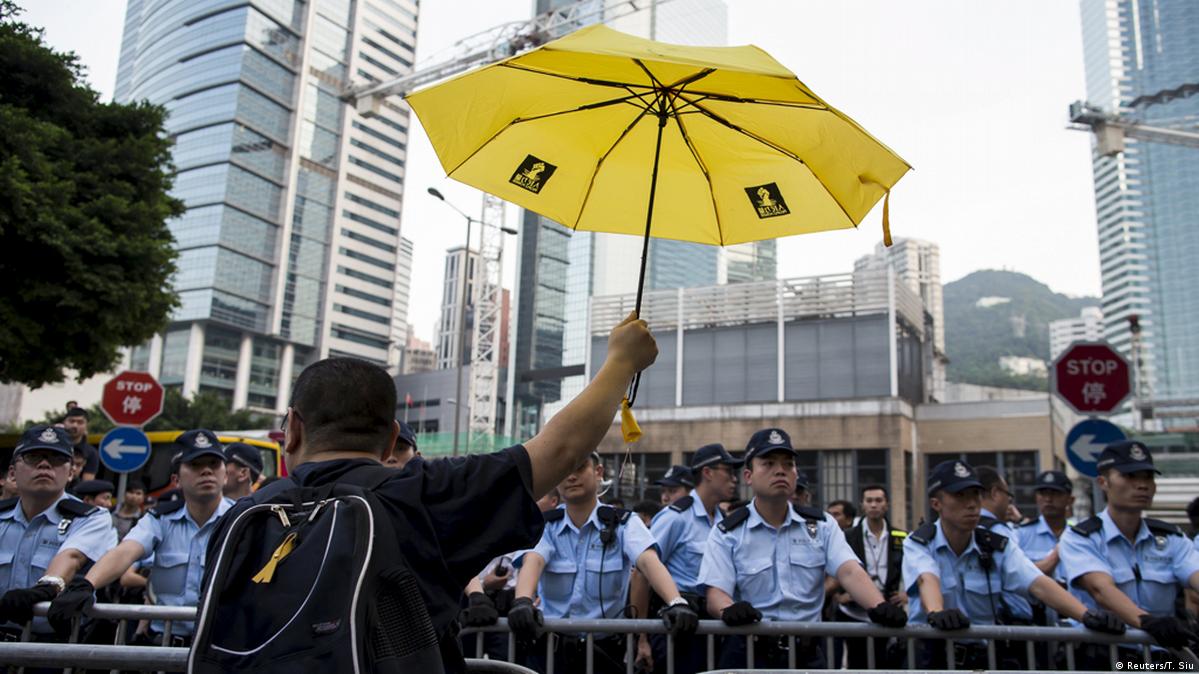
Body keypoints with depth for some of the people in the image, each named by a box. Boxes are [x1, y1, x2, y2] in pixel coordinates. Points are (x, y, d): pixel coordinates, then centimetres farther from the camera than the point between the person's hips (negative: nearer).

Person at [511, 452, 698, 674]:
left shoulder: (623, 523, -3)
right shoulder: (545, 526, 0)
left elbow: (649, 561, -20)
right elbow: (533, 561, -19)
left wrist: (676, 603, -39)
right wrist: (523, 601, -41)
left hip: (607, 650, 0)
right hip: (551, 649, 1)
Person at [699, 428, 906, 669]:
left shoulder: (822, 525, 10)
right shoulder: (727, 533, 2)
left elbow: (849, 572, -3)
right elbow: (716, 593, -6)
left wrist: (880, 607, -22)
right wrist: (729, 610, -28)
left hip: (808, 654, 2)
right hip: (749, 654, -2)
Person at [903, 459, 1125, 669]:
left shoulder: (998, 547, 4)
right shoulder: (918, 544, -5)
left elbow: (1038, 584, -10)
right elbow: (927, 581, -25)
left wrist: (1086, 614, -27)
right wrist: (936, 612, -46)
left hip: (984, 654, 3)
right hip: (932, 654, -3)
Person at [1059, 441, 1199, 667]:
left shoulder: (1171, 538, 11)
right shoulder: (1078, 538, -2)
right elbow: (1101, 589, -18)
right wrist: (1146, 620, -37)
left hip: (1160, 658, 4)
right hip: (1102, 658, -4)